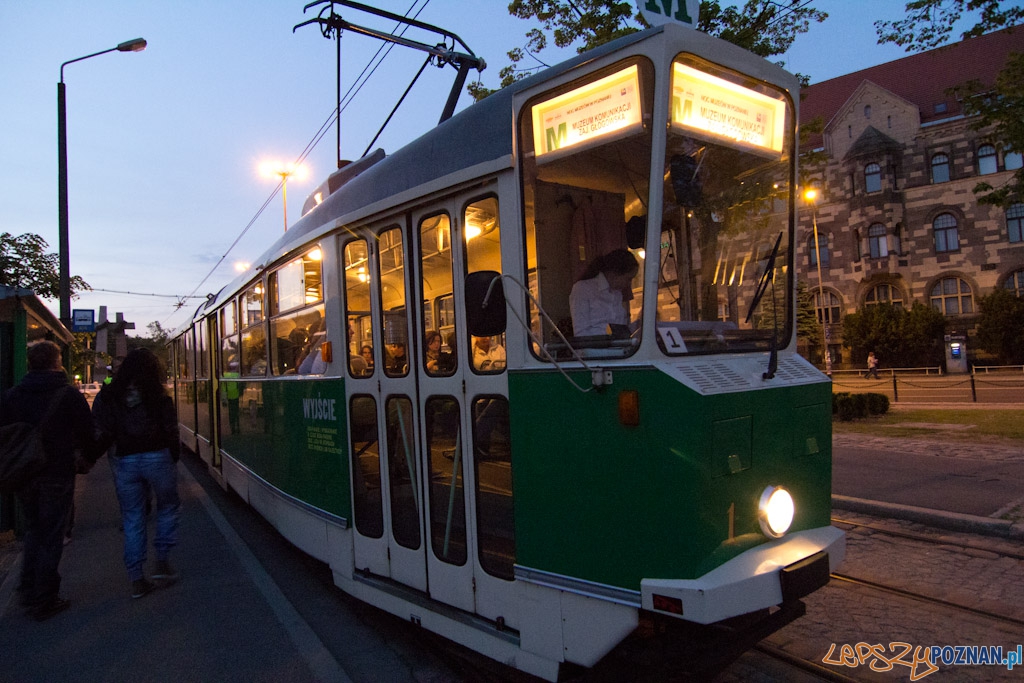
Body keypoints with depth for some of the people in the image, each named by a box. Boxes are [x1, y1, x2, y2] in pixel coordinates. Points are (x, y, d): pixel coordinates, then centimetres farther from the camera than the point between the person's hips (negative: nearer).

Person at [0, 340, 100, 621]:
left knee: (33, 531, 22)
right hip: (57, 474, -4)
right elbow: (87, 433, -7)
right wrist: (89, 459, 11)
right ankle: (44, 600, 10)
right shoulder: (69, 394, -8)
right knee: (51, 537, 5)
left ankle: (28, 592, 24)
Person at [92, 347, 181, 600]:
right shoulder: (158, 396, -4)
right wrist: (173, 459, 7)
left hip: (124, 461, 2)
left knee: (132, 518, 9)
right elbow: (171, 432, -5)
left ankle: (136, 578, 11)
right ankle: (162, 561, 10)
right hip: (157, 457, -2)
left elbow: (101, 435, 0)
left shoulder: (107, 396, 3)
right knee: (168, 506, 17)